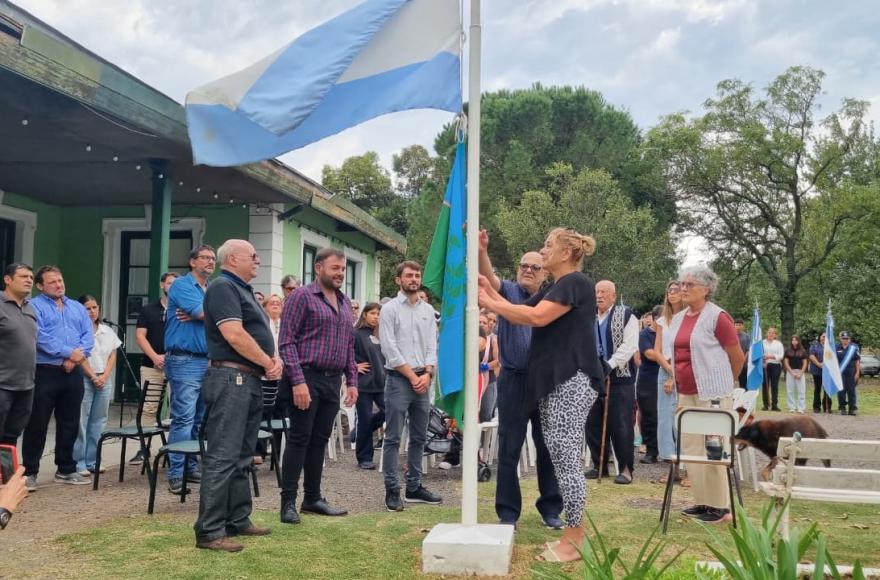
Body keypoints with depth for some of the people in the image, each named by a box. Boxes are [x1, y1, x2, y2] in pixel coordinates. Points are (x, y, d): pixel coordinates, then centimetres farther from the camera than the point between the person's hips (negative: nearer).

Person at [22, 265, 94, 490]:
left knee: (70, 424, 11)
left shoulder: (77, 307, 17)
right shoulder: (35, 306, -1)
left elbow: (88, 335, 6)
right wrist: (69, 352, -19)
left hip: (74, 373, 5)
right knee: (37, 424, -1)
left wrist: (78, 356, -12)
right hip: (45, 372, -5)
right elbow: (41, 337, -15)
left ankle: (66, 469, 21)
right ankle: (29, 472, 8)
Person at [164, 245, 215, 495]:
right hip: (185, 361, -7)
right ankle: (176, 474, -6)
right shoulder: (181, 285, -3)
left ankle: (192, 467, 20)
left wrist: (198, 315, -10)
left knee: (201, 420, 11)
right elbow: (206, 313, -16)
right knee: (183, 419, -9)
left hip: (209, 361, 7)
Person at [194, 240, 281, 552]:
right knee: (222, 457, -9)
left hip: (251, 381, 11)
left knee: (242, 456, 15)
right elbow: (235, 336, -20)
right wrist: (268, 363, -9)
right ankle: (210, 531, -5)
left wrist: (275, 358, 1)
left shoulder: (244, 291, 21)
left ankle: (238, 520, 24)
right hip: (231, 379, -10)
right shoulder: (223, 287, -10)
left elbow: (260, 334, 21)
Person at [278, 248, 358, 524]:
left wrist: (352, 381, 13)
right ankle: (288, 502, 5)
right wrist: (298, 381, -18)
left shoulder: (345, 302, 16)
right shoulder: (301, 297, -5)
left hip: (332, 382, 6)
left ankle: (312, 498, 21)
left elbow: (349, 345, 20)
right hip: (306, 378, -6)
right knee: (299, 439, -3)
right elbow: (286, 342, -11)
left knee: (320, 440, 11)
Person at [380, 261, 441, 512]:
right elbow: (390, 349, -9)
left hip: (423, 380, 5)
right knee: (393, 438, -3)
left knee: (419, 438, 11)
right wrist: (411, 376, -10)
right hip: (398, 378, -5)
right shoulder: (390, 309, -2)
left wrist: (427, 374, -7)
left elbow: (432, 345, 9)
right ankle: (392, 491, 2)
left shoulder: (428, 310, 12)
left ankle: (414, 487, 20)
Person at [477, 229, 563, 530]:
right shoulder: (509, 291, 2)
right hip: (514, 381, -2)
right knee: (509, 449, 4)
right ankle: (508, 511, 14)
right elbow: (490, 278, -20)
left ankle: (550, 507, 24)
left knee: (548, 448, 10)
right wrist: (482, 252, -40)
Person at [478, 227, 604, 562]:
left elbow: (536, 317, -22)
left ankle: (573, 543, 1)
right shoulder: (554, 288, 21)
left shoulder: (576, 282, -11)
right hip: (556, 381, 10)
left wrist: (488, 303, -15)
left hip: (572, 381, -10)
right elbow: (519, 316, 14)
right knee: (561, 459, 11)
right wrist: (491, 291, 6)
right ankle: (573, 536, 19)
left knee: (566, 459, -7)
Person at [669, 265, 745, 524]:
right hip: (686, 394, 7)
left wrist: (724, 383, 8)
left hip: (712, 394, -7)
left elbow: (738, 357, -4)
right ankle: (702, 501, 20)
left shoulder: (717, 317, -9)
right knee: (690, 448, 10)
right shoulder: (677, 319, 12)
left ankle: (720, 507, 6)